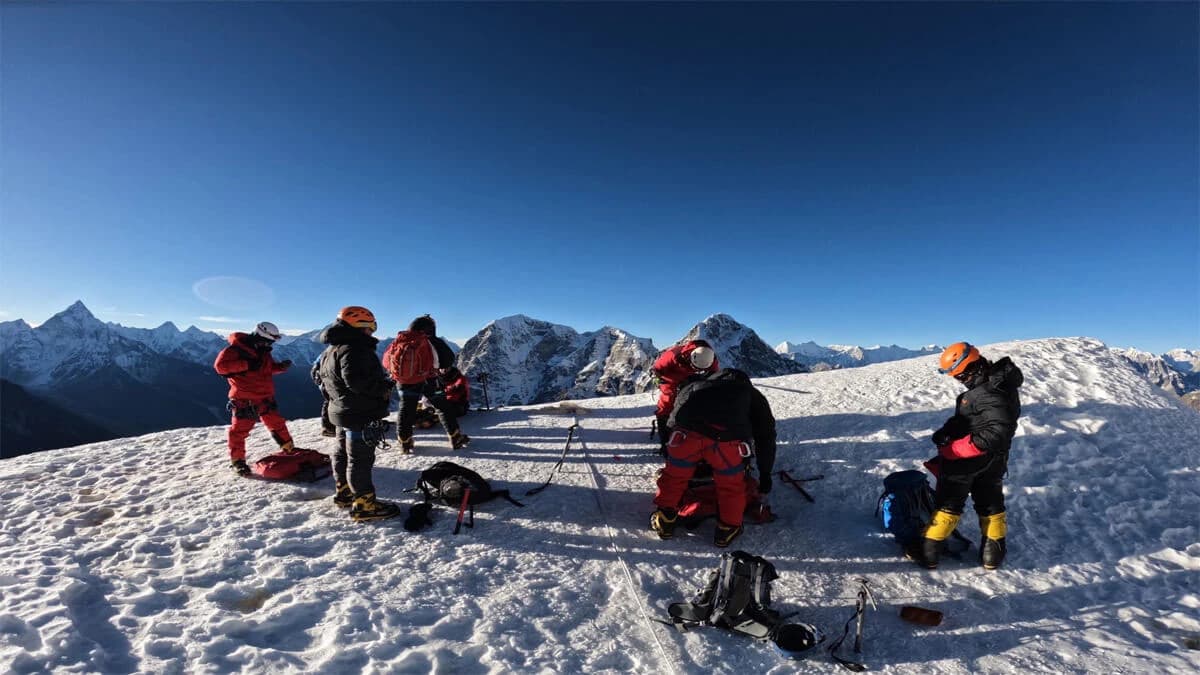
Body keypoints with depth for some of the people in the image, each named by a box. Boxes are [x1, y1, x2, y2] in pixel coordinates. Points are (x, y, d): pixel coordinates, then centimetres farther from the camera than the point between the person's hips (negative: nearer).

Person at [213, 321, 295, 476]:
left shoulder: (263, 351, 10)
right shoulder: (236, 349, -14)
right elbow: (220, 365, -22)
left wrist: (280, 366, 0)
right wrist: (246, 365, -28)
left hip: (265, 397, 7)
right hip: (244, 400, -7)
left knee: (277, 423, 12)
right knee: (240, 429, 2)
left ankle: (290, 450, 23)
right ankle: (237, 460, 15)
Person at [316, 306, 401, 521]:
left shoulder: (330, 350, 13)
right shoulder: (354, 348, -22)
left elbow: (320, 373, 23)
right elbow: (356, 379, -33)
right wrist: (383, 389, -22)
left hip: (341, 411, 11)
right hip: (361, 414, -11)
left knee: (343, 453, 21)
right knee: (360, 458, -5)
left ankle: (343, 492, 36)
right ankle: (364, 505, 1)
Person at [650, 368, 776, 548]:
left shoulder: (695, 382, 39)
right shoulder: (753, 394, 34)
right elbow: (766, 435, 33)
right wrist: (765, 474, 41)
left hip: (686, 431, 2)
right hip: (726, 437, -1)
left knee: (674, 475, 26)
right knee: (731, 485, 25)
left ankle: (665, 520, 37)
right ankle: (727, 529, 36)